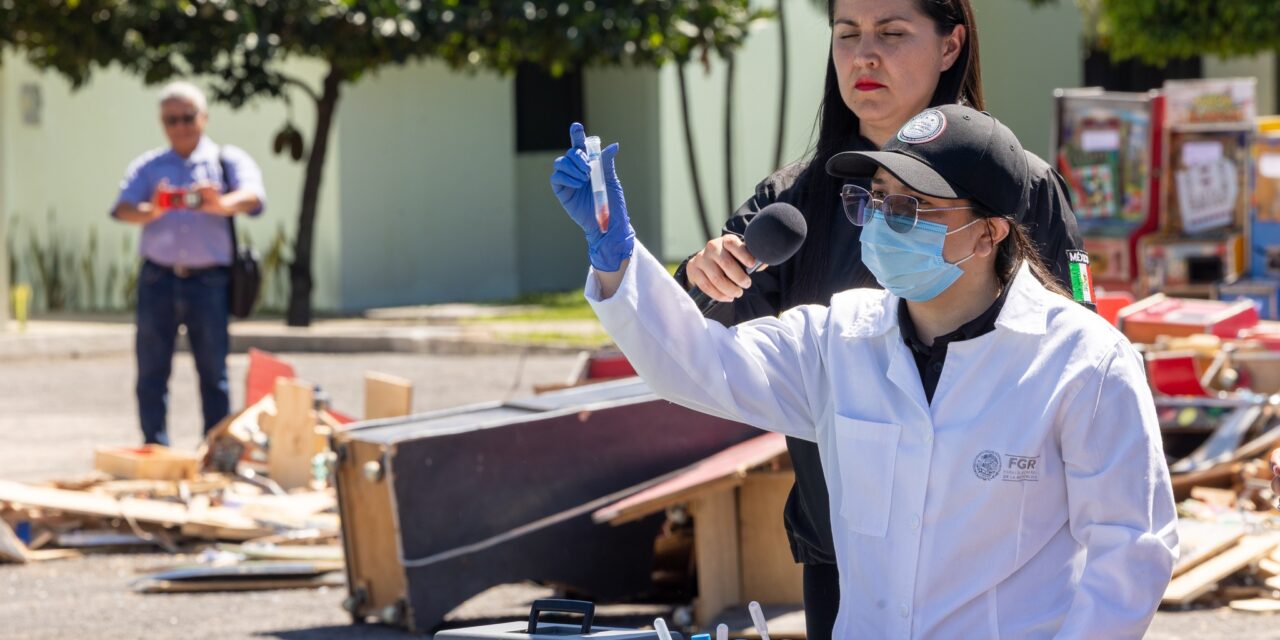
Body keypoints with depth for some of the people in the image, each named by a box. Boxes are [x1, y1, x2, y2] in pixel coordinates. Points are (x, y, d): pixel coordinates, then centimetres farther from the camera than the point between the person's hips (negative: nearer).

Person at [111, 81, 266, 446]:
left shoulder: (227, 161, 8)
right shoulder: (148, 166, 14)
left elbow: (253, 197, -12)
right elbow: (122, 209, -1)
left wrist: (221, 204, -35)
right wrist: (150, 212, -25)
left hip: (208, 281, -2)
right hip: (158, 279, 2)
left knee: (214, 373, 0)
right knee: (151, 371, 1)